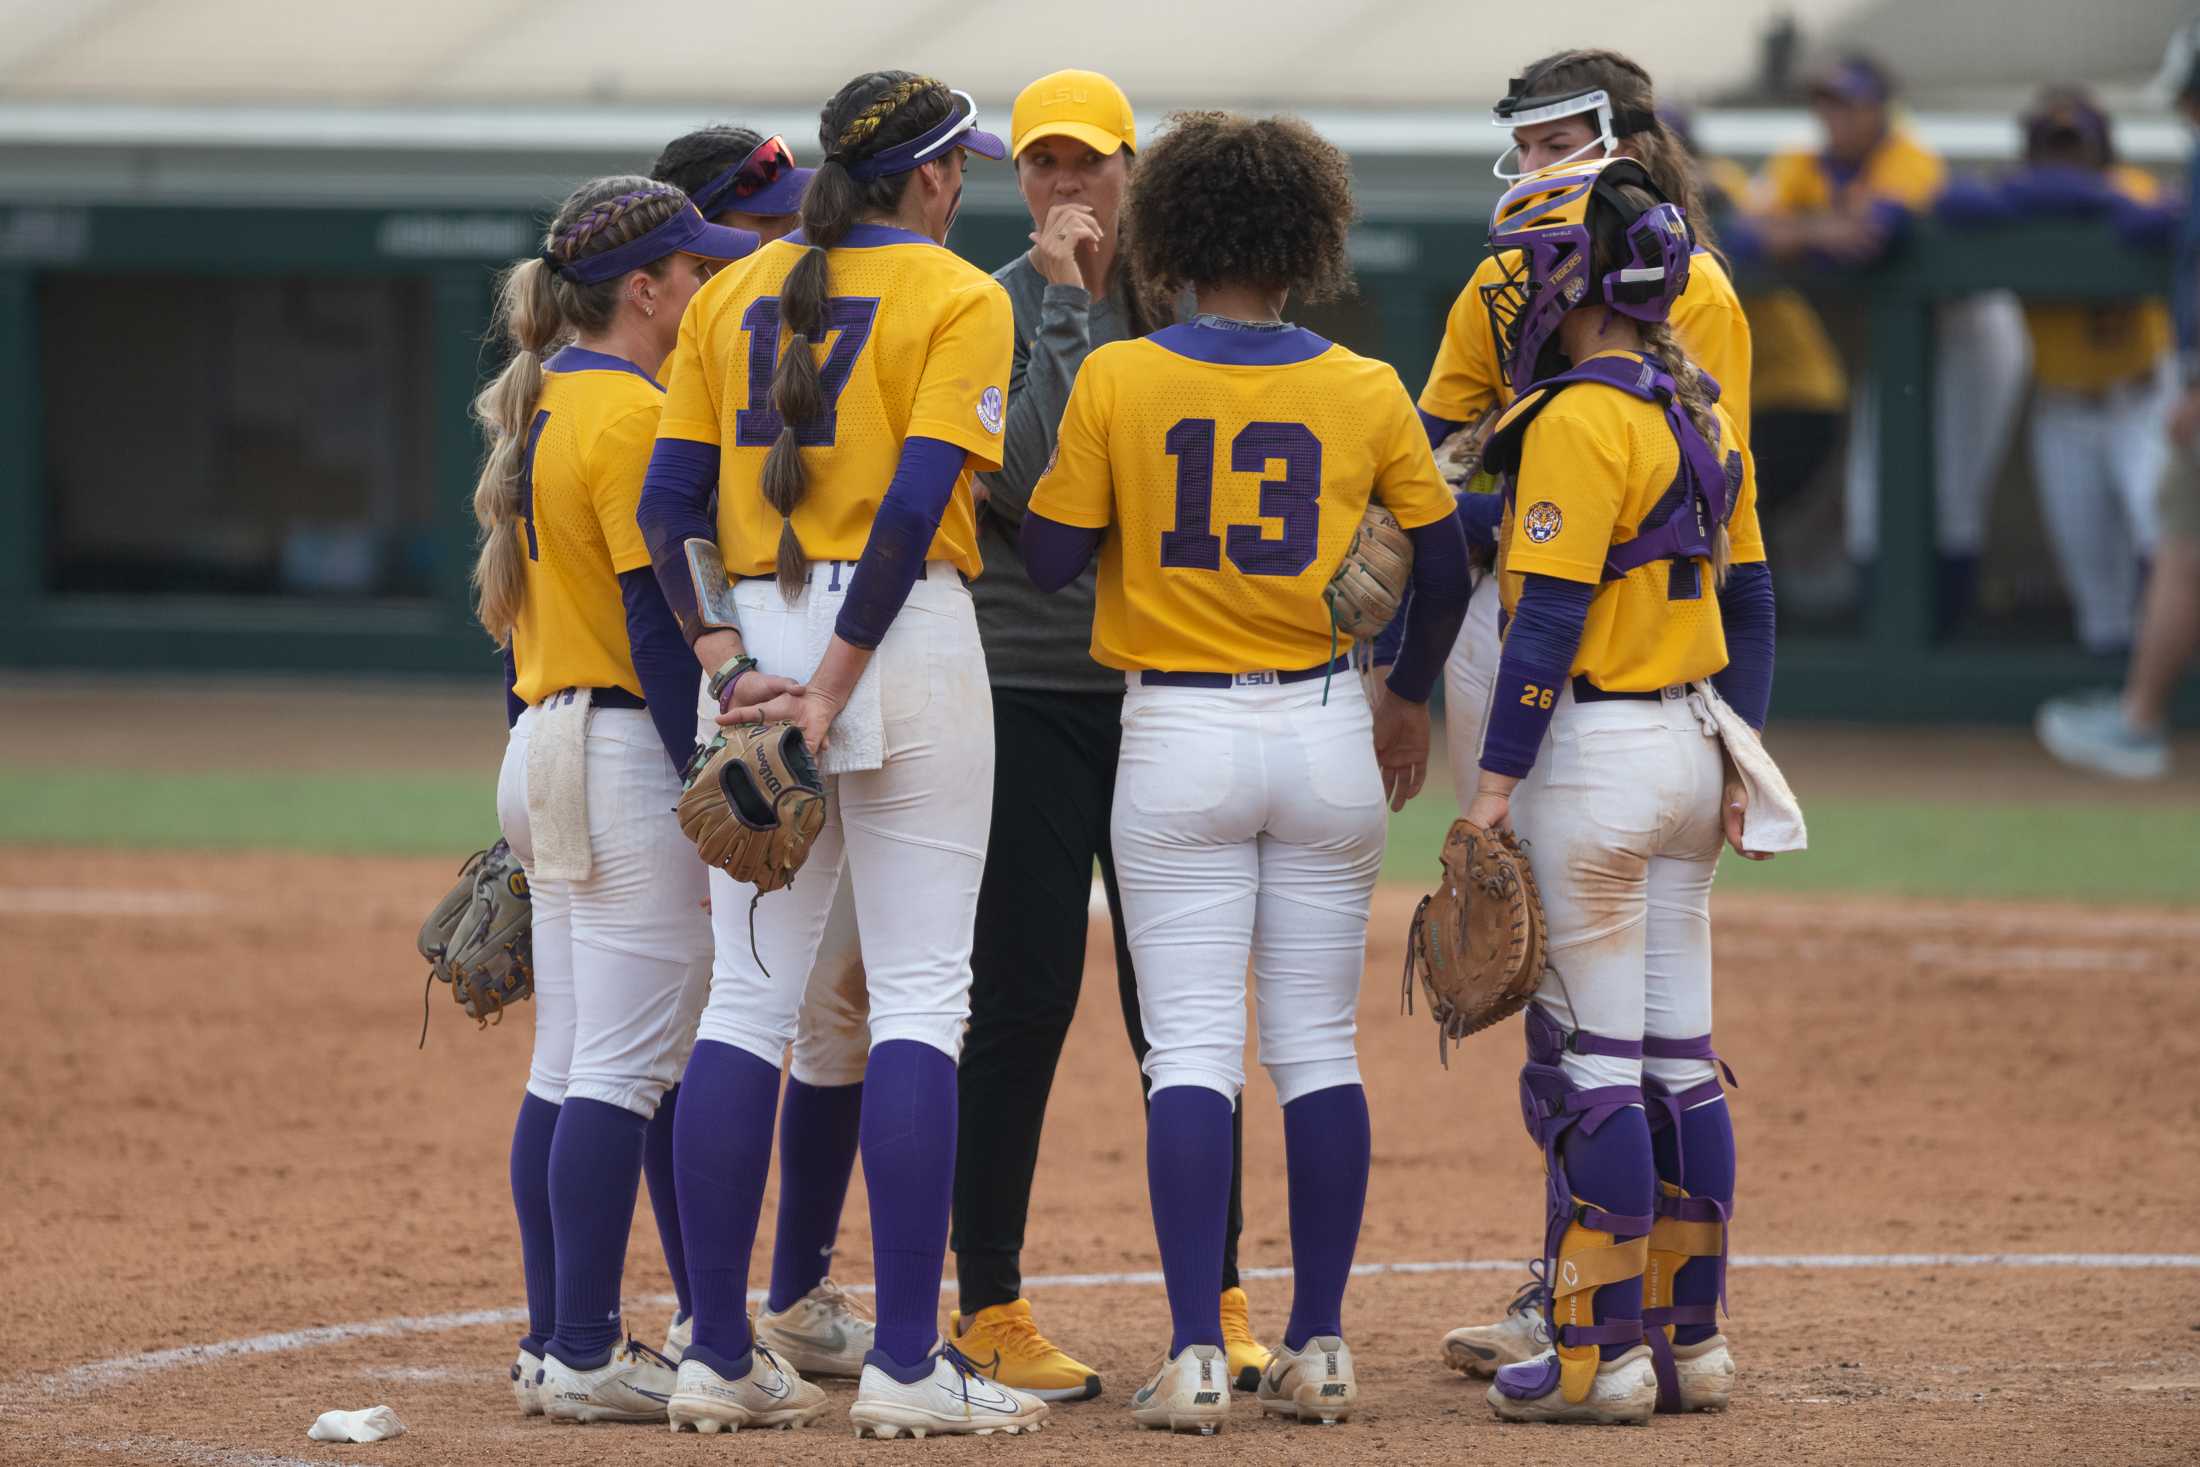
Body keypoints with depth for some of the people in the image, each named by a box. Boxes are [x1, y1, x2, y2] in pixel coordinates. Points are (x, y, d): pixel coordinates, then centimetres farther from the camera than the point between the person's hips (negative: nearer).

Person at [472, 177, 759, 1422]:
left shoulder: (539, 406, 15)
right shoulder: (633, 416, -14)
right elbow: (661, 619, -18)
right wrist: (712, 792, -18)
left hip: (546, 747, 10)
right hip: (632, 753, -10)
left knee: (567, 1067, 12)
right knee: (628, 1062, -8)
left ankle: (557, 1341, 14)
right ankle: (587, 1358, -9)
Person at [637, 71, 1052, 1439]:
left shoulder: (736, 295, 13)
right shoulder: (961, 299, -3)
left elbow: (669, 500, 4)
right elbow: (916, 502, -15)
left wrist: (730, 661, -4)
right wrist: (832, 692, -16)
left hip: (753, 643, 5)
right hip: (905, 641, -5)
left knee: (749, 1002, 8)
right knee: (919, 1000, -3)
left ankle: (721, 1356, 7)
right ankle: (907, 1364, -8)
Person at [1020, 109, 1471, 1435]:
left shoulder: (1116, 382, -7)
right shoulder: (1366, 392, -1)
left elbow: (1051, 559, -5)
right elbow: (1445, 562, 7)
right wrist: (1411, 700, 23)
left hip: (1177, 740, -2)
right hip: (1325, 731, 2)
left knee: (1190, 1052, -1)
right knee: (1318, 1050, 9)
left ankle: (1198, 1359, -8)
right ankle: (1319, 1350, 10)